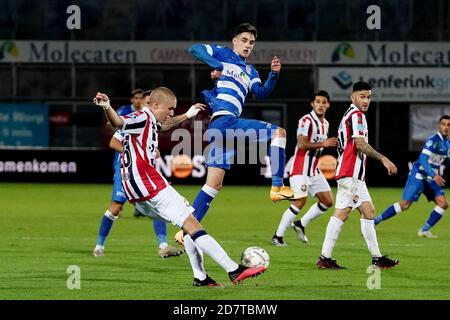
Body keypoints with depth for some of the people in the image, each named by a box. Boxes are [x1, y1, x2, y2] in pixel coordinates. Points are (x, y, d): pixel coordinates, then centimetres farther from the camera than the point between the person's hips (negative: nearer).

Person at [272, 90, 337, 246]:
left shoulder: (325, 124, 15)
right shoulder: (307, 121, -13)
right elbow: (301, 144, -23)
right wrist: (323, 144, -25)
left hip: (314, 171, 9)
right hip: (301, 170, -9)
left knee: (328, 201, 5)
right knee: (300, 201, -18)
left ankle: (301, 224, 17)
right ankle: (278, 236, -10)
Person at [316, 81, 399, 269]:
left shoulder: (350, 115, 20)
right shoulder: (356, 115, -10)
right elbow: (360, 144, -20)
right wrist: (383, 159, -19)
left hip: (356, 176, 11)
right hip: (350, 174, -11)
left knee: (368, 212, 10)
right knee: (342, 213, -12)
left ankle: (377, 258, 10)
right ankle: (325, 258, -13)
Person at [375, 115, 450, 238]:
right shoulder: (433, 140, -17)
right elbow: (423, 159, -26)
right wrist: (434, 175, -34)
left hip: (431, 178, 8)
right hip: (419, 176, -8)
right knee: (404, 204, -11)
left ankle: (424, 230, 3)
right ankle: (374, 221, -1)